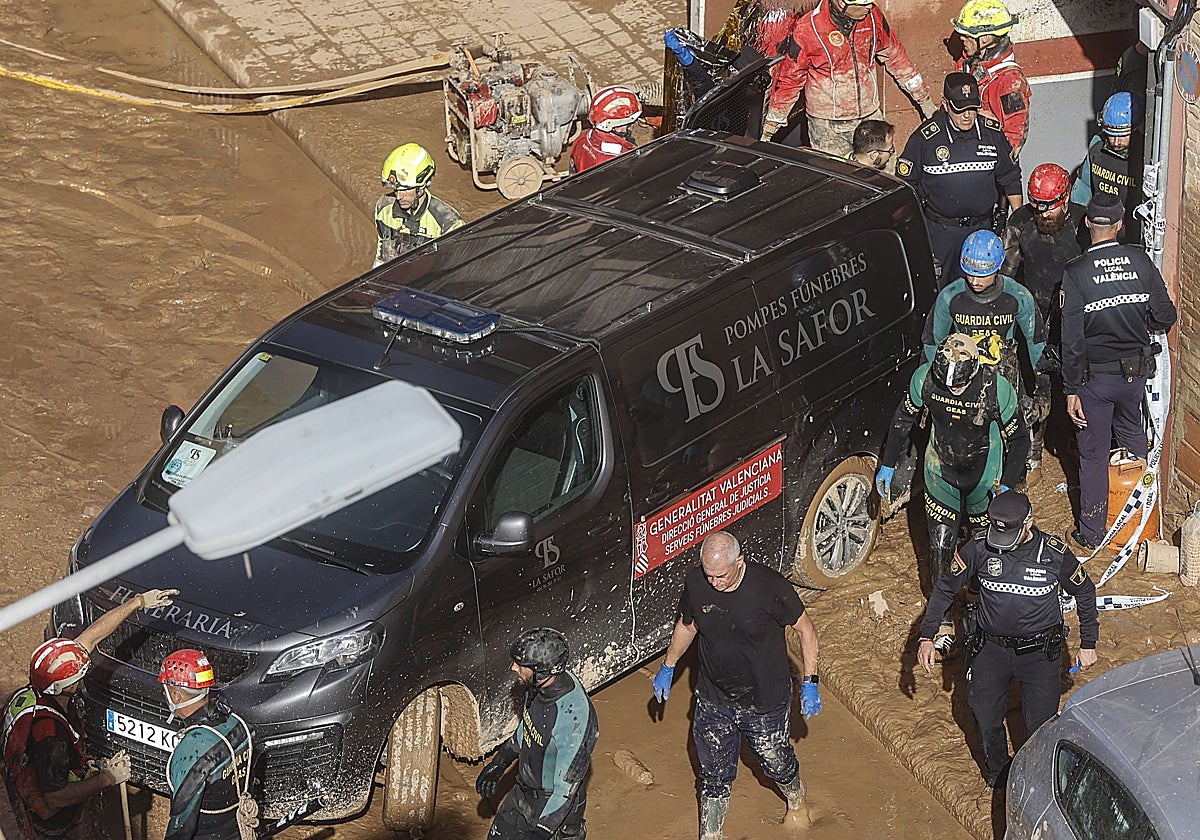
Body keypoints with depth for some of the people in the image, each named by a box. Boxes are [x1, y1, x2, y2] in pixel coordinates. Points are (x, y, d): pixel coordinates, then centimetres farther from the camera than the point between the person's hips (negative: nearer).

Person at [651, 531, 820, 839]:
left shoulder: (770, 587, -27)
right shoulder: (695, 582, -16)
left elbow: (805, 629, -12)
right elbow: (686, 625, 6)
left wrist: (810, 683, -11)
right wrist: (667, 667, 15)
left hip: (765, 701, -2)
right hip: (713, 701, 2)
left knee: (777, 763, 21)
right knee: (714, 774, 11)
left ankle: (797, 802, 53)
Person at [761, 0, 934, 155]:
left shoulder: (872, 16, -4)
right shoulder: (807, 29, -15)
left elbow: (894, 55, 12)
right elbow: (788, 80, -5)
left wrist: (923, 98, 18)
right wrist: (768, 130, -1)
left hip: (869, 117, 4)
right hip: (827, 125, -3)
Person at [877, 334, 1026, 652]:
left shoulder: (997, 389, -29)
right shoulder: (925, 378, -23)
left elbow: (1018, 440, -13)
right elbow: (904, 418, -3)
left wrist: (1006, 487, -17)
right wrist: (887, 465, 3)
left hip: (984, 473, -1)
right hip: (941, 468, 1)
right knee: (940, 546, 1)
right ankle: (943, 620, 15)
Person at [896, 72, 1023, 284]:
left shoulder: (992, 133, -1)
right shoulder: (927, 137, -11)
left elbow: (1010, 178, 11)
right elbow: (906, 183, -3)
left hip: (981, 227, 3)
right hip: (939, 230, -3)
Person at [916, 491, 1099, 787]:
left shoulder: (1055, 554, -18)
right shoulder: (980, 548, -16)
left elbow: (1085, 593, 1)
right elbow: (945, 588, -2)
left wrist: (1088, 644, 6)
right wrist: (926, 637, -4)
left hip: (1040, 651, -2)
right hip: (991, 648, 2)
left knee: (1040, 725, 3)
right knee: (986, 716, 14)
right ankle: (996, 768, 43)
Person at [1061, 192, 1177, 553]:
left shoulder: (1076, 272, -17)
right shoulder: (1140, 261, -9)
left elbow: (1072, 340, -16)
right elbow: (1165, 317, -4)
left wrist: (1072, 389, -9)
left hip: (1095, 376, -3)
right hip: (1137, 370, 3)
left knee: (1093, 454, 9)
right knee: (1132, 434, 27)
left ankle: (1090, 536, 19)